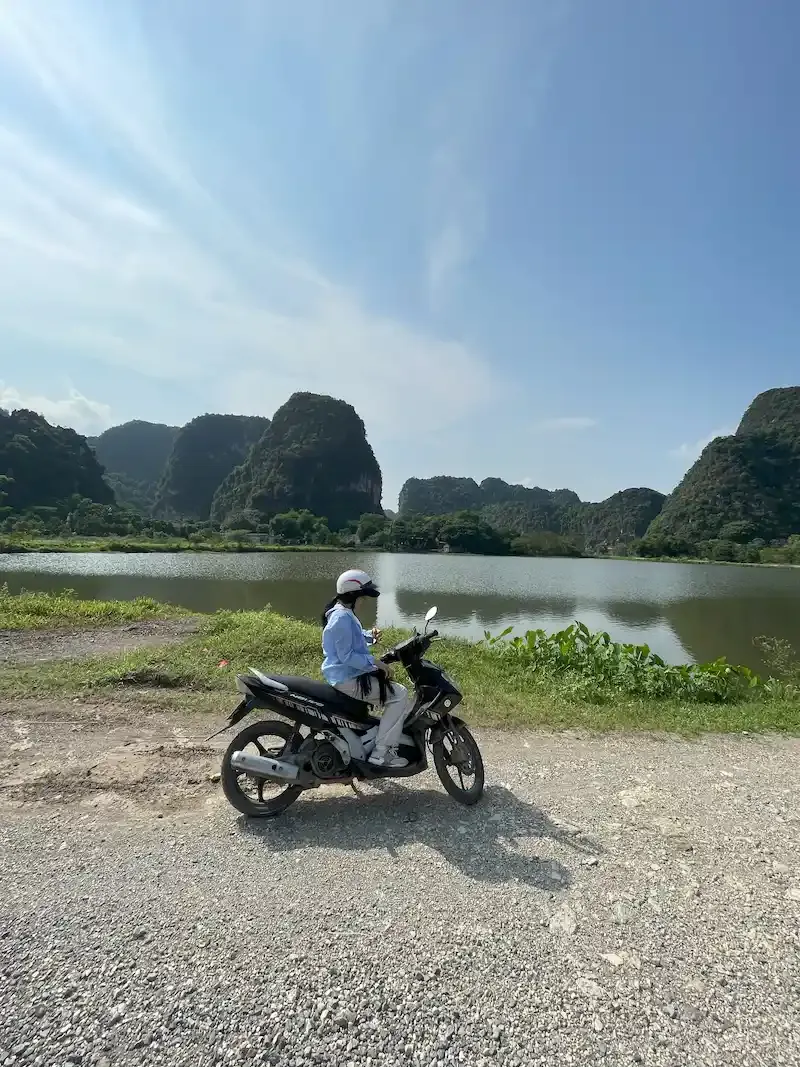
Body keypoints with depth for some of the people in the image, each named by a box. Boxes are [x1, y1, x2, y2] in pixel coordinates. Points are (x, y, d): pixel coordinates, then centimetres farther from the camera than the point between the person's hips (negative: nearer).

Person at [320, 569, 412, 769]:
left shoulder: (343, 613, 12)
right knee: (399, 695, -14)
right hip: (348, 679, -11)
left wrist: (370, 635, 7)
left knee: (396, 690, 20)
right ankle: (381, 752, -10)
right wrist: (375, 662, -21)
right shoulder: (342, 618, -22)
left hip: (350, 675, 11)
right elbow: (346, 656, -25)